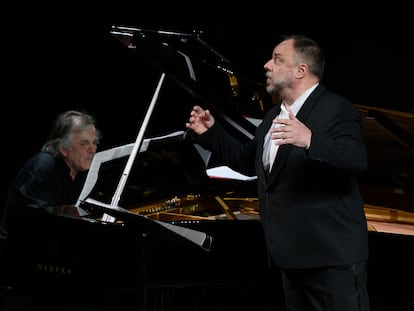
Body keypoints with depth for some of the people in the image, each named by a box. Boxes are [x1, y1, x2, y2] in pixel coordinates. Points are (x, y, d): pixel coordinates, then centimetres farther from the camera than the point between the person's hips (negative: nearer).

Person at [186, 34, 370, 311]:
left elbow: (358, 160, -27)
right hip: (293, 255, 9)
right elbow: (248, 162, 26)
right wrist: (211, 132, 16)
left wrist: (311, 141, -42)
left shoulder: (336, 108, -11)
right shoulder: (275, 115, 16)